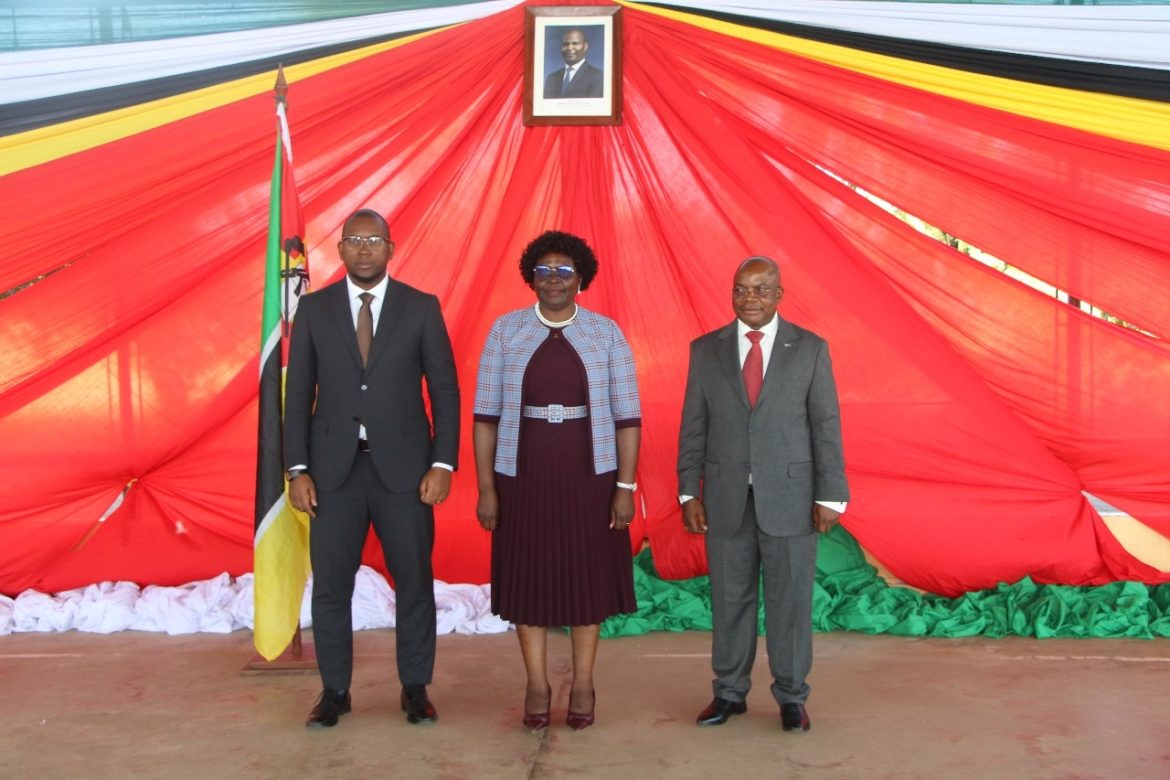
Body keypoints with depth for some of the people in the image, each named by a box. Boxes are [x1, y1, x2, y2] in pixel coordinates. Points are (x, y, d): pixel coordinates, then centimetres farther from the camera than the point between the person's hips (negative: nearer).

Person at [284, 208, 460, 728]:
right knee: (330, 584, 4)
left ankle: (415, 689, 20)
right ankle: (334, 690, 20)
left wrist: (443, 464, -6)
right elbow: (298, 394, 5)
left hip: (402, 465, -1)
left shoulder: (422, 308, 2)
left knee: (414, 580, 5)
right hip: (333, 466, 1)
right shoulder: (314, 309, 6)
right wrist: (298, 469, -2)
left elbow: (445, 390, 2)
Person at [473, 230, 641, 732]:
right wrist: (486, 487, -5)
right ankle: (537, 687, 23)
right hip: (522, 478, 0)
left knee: (587, 575, 9)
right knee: (527, 577, 8)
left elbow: (627, 417, -1)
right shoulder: (505, 331, 1)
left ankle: (583, 685, 25)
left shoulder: (606, 333, 0)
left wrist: (625, 487, -6)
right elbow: (486, 415, 0)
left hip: (590, 478, 0)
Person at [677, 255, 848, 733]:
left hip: (790, 497, -1)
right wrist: (690, 493, 0)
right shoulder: (706, 349, 5)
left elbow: (826, 426, -1)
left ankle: (791, 697, 20)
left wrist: (830, 496, -5)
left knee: (790, 600, 5)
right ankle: (730, 692, 24)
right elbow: (693, 426, 5)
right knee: (730, 599, 9)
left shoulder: (810, 349, 0)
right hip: (726, 497, 2)